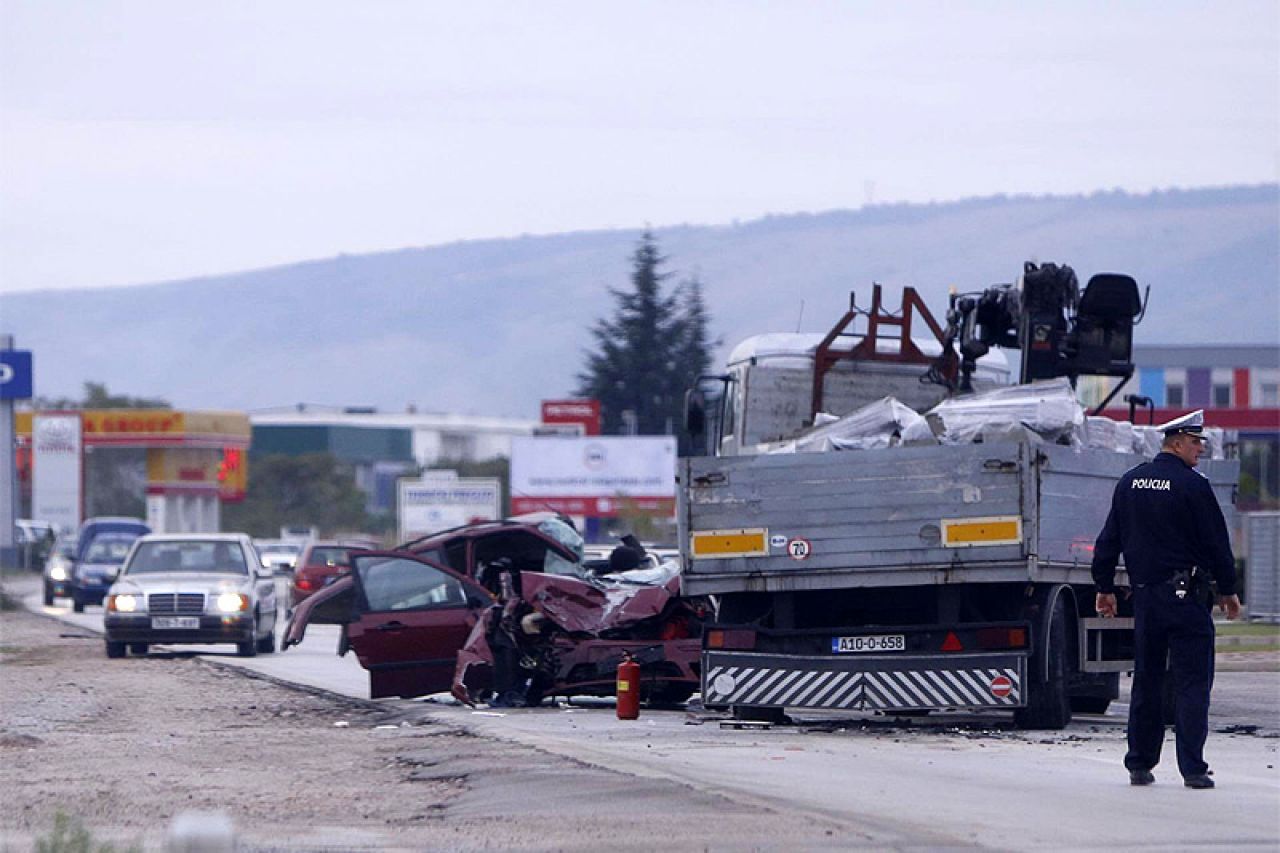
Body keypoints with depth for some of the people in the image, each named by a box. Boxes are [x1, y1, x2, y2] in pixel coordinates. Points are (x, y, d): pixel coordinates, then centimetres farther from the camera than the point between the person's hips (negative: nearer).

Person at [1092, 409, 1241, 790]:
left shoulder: (1129, 483, 8)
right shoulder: (1193, 486, -10)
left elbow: (1109, 540, 12)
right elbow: (1216, 542, -7)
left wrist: (1105, 587, 20)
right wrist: (1227, 590, 4)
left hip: (1145, 596, 6)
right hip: (1187, 596, -6)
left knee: (1146, 682, 13)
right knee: (1192, 683, -3)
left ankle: (1139, 765, 15)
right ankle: (1193, 768, -9)